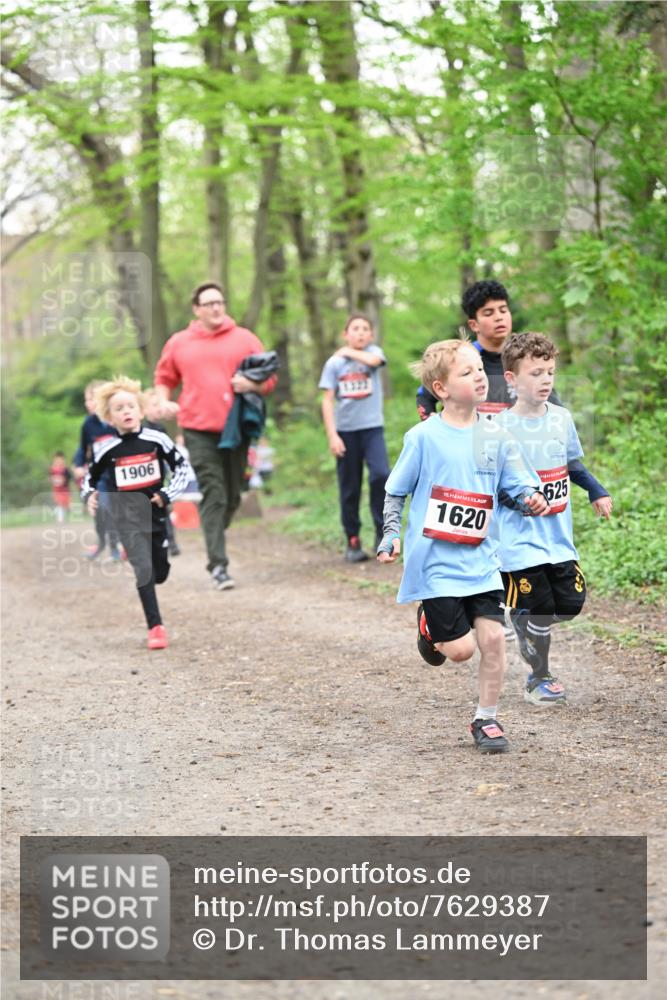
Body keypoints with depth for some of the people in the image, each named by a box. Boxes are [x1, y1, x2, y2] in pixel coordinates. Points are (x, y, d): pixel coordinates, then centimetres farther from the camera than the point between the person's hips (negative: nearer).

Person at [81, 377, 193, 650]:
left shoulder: (157, 440, -6)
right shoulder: (107, 450, -5)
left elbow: (182, 469, 2)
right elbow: (90, 477, 9)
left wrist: (167, 494, -9)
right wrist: (89, 495, -10)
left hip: (156, 512, 2)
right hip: (127, 517, -2)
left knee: (160, 572, 10)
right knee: (144, 568, -14)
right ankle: (155, 627, -12)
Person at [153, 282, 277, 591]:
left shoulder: (245, 339, 7)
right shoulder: (179, 344, 8)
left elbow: (269, 378, 9)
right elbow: (164, 378, 20)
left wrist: (253, 384, -13)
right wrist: (164, 401, 1)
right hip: (199, 430, -2)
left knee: (232, 496, 8)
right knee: (212, 495, -10)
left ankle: (215, 537, 34)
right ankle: (218, 564, -13)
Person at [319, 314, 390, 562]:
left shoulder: (373, 351, 5)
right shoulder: (334, 363, 4)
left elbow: (372, 360, -20)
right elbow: (327, 401, 2)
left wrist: (349, 352, -4)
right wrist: (332, 435, -6)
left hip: (372, 427, -1)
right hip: (345, 430, 1)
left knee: (380, 475, -19)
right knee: (349, 489, 4)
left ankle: (382, 532, -6)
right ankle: (353, 541, 14)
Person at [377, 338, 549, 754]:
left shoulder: (496, 436, 3)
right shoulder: (424, 437, -6)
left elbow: (521, 485, 8)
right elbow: (396, 491, 3)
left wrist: (532, 499, -14)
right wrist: (391, 534, -6)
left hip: (480, 560, 3)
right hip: (435, 563, -3)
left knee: (493, 636, -5)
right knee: (460, 649, -5)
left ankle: (487, 719, 13)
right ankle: (430, 624, 31)